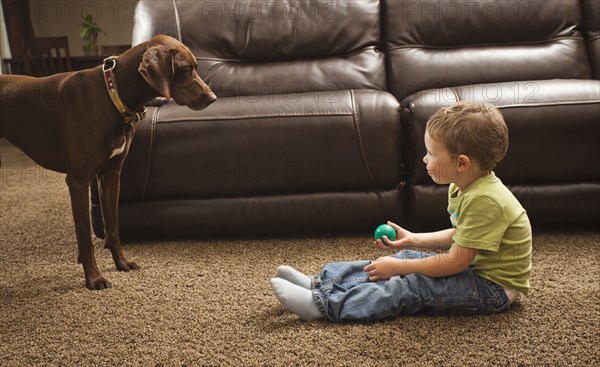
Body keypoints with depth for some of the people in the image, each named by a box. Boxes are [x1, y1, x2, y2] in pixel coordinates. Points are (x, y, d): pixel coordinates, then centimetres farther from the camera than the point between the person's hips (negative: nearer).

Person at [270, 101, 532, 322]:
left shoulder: (485, 200, -30)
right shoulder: (464, 187, 2)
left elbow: (456, 262, -27)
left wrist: (398, 267, -20)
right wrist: (413, 239, 5)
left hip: (494, 288, -9)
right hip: (473, 265, 9)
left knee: (406, 287, -20)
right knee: (401, 261, 1)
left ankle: (322, 304, -21)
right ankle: (319, 283, 1)